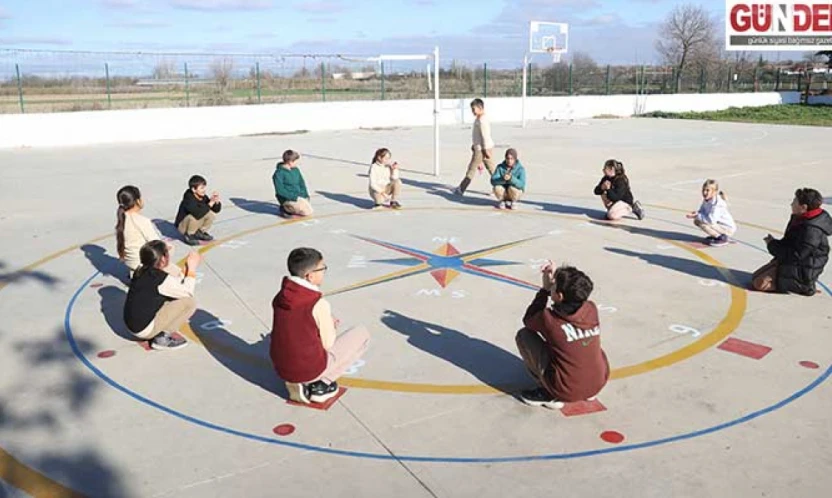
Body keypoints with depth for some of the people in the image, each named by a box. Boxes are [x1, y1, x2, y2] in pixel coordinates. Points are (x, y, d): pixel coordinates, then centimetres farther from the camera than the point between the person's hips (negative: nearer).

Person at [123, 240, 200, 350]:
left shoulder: (142, 272, 4)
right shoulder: (161, 278, -20)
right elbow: (188, 293, -7)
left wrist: (188, 268, 17)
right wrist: (192, 269, 0)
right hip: (145, 329, -9)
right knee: (189, 302, -10)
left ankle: (159, 332, 10)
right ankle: (162, 337, -7)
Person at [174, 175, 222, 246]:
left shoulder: (203, 197, -8)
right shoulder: (188, 199, -28)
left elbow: (217, 210, -4)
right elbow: (197, 213, -44)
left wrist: (217, 201, -25)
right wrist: (210, 204, -35)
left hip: (197, 222, 7)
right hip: (183, 225, -7)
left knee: (212, 213, -11)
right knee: (195, 216, -35)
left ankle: (200, 232, 8)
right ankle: (188, 235, -9)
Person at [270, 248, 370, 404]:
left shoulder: (281, 297, -1)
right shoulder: (319, 304, -19)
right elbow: (327, 344, -8)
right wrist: (331, 326, 12)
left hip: (281, 368, 6)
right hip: (311, 369, -6)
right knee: (361, 334, 6)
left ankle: (297, 384, 15)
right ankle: (322, 384, 4)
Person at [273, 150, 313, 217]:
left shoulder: (296, 170, 11)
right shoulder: (279, 173, -13)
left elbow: (302, 184, 19)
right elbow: (280, 190, -18)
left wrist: (306, 196, 4)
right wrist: (294, 197, -21)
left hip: (299, 197, 8)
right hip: (287, 199, -8)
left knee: (310, 208, -10)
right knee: (308, 211, -20)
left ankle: (290, 208, 7)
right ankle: (286, 209, -3)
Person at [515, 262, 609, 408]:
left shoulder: (549, 318, -21)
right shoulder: (592, 309, -8)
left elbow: (528, 320, 4)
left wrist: (545, 289, 5)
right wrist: (556, 279, 6)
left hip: (566, 392, -5)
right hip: (599, 384, 5)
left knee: (524, 335, 2)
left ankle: (549, 394, 3)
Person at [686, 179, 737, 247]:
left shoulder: (718, 203, -28)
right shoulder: (706, 200, -1)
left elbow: (711, 219, -37)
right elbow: (702, 211, 8)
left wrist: (696, 216, -31)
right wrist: (696, 213, -15)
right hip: (719, 224, 9)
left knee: (702, 223, -25)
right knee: (696, 221, 3)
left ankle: (722, 238, -10)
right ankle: (716, 235, 14)